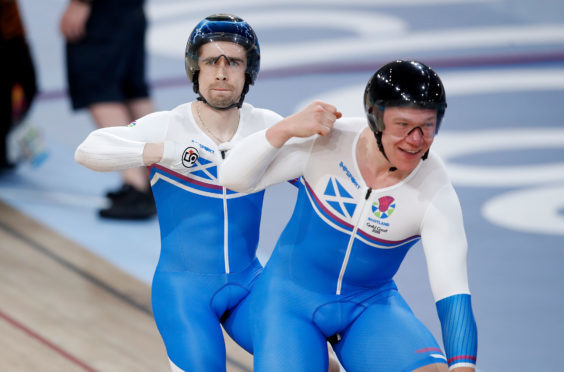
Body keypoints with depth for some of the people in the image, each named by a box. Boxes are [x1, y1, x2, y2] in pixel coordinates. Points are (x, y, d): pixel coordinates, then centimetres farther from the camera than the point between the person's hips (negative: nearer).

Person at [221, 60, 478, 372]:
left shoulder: (436, 194, -18)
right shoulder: (327, 141, -18)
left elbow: (453, 293, -21)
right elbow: (234, 178, -15)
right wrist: (286, 129, -30)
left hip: (371, 307, 0)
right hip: (291, 299, 0)